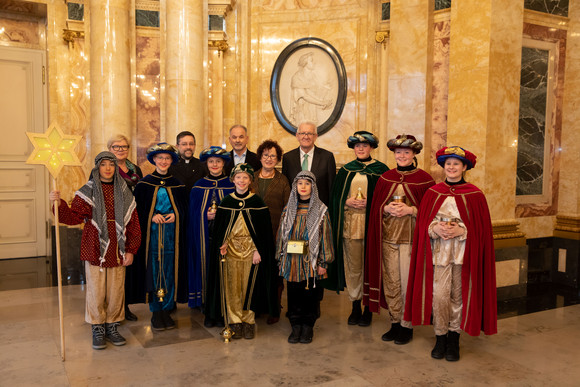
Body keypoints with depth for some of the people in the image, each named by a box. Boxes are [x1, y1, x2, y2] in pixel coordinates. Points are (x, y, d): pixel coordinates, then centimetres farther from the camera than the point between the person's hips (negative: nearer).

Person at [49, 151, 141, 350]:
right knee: (96, 292, 4)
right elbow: (74, 216, -8)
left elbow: (133, 224, 6)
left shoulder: (124, 193, 6)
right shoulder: (87, 192, 1)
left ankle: (112, 327, 25)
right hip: (95, 250, -2)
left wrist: (130, 250, 1)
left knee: (116, 292, 8)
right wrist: (60, 204, -26)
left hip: (117, 251, 2)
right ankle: (98, 330, 20)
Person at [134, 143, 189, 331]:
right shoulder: (144, 183, 3)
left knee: (170, 271, 3)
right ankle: (156, 312, 8)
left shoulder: (177, 184, 9)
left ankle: (167, 310, 12)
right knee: (153, 271, -1)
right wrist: (152, 216, -14)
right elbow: (138, 209, 1)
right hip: (151, 232, -2)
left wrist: (175, 215, -8)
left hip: (172, 233, 2)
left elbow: (184, 208, 11)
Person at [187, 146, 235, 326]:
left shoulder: (231, 185, 3)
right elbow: (193, 215, 5)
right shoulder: (199, 186, 7)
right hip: (204, 236, 1)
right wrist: (206, 216, -12)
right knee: (207, 270, 2)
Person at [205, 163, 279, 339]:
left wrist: (259, 251, -8)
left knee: (249, 287, 3)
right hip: (230, 251, 1)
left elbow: (264, 229, -1)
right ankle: (235, 322, 14)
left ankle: (248, 321, 15)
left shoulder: (257, 202, -1)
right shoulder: (226, 202, 4)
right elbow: (218, 228, 8)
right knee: (232, 288, 4)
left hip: (251, 251, -1)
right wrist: (222, 245, -7)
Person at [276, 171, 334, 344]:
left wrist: (323, 262, -5)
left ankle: (308, 326, 20)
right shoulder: (288, 209, 7)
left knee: (310, 294, 4)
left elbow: (325, 236, -1)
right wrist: (281, 259, 9)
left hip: (311, 261, -2)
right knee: (293, 294, 7)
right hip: (292, 261, 2)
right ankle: (296, 326, 20)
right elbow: (282, 234, 12)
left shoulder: (321, 210, -1)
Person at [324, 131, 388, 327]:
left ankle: (368, 308, 11)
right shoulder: (346, 170, 11)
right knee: (353, 266, 4)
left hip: (371, 223, -2)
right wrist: (348, 202, -8)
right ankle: (355, 307, 14)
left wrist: (369, 203, -13)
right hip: (349, 223, 2)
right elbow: (335, 196, 11)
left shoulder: (381, 169, 3)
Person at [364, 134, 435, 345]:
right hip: (388, 237, 4)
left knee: (408, 282, -1)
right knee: (390, 281, 8)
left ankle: (407, 325, 13)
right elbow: (375, 206, 12)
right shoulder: (385, 178, 10)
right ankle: (395, 323, 21)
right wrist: (387, 209, -8)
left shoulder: (424, 179, -1)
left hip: (411, 237, -3)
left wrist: (410, 210, -14)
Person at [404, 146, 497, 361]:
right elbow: (423, 222, 6)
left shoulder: (474, 194, 1)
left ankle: (454, 339, 19)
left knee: (458, 295, 5)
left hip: (464, 252, -1)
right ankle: (441, 338, 12)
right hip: (439, 251, 1)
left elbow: (481, 227, 0)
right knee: (439, 295, -4)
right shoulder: (433, 193, 6)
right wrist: (436, 228, -14)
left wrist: (460, 230, -15)